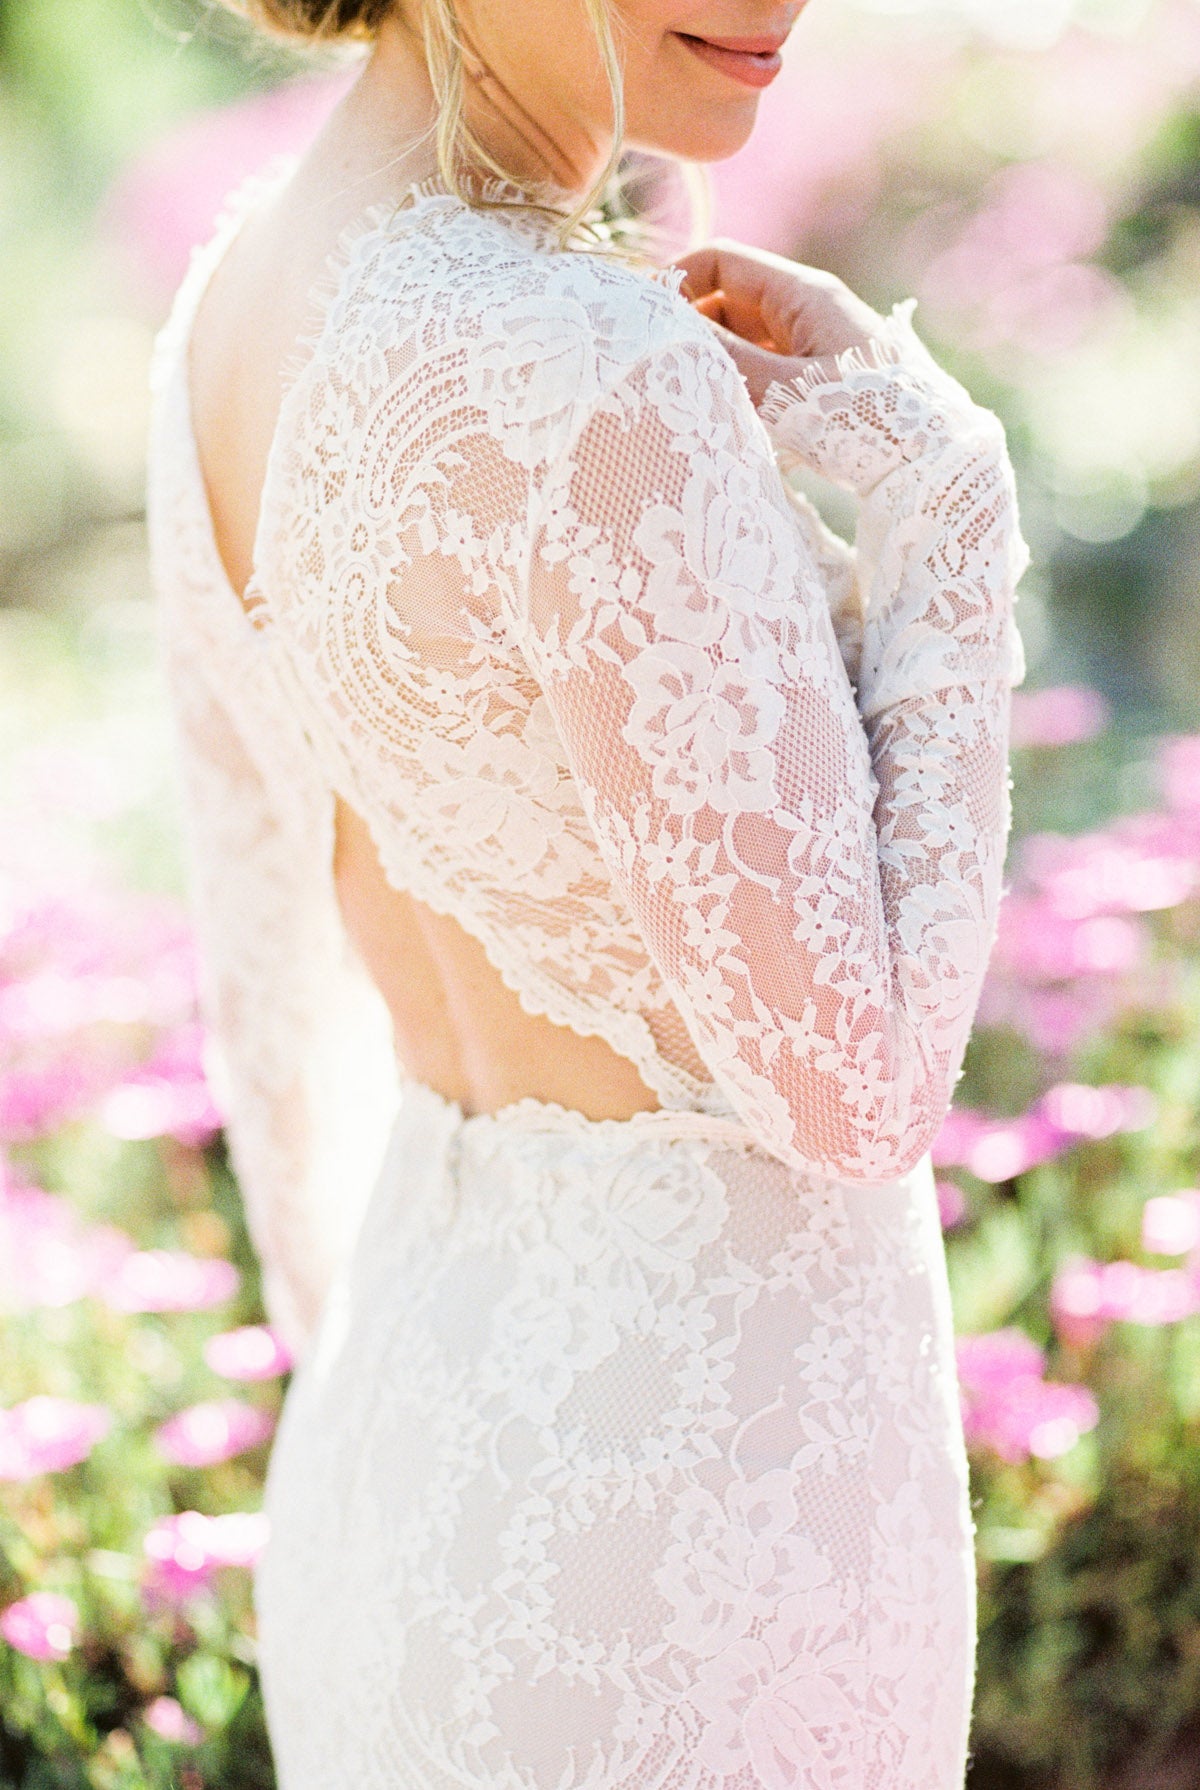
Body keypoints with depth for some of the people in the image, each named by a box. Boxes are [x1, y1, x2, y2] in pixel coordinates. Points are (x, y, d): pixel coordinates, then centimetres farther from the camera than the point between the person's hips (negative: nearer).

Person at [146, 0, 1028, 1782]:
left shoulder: (236, 303, 1)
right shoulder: (592, 386, -28)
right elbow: (851, 1087, -22)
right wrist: (936, 479, -14)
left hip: (415, 1434, 8)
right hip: (686, 1516, -8)